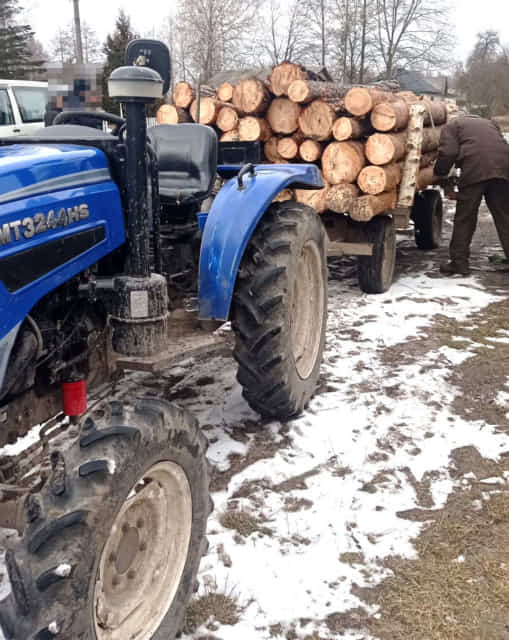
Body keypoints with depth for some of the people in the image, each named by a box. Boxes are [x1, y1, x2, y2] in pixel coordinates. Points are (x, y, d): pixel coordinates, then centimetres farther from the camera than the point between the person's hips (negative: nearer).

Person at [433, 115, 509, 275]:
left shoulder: (451, 125, 16)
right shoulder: (488, 123, 34)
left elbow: (448, 152, 0)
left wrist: (440, 173, 14)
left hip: (475, 168, -5)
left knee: (465, 217, 4)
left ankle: (459, 262, 8)